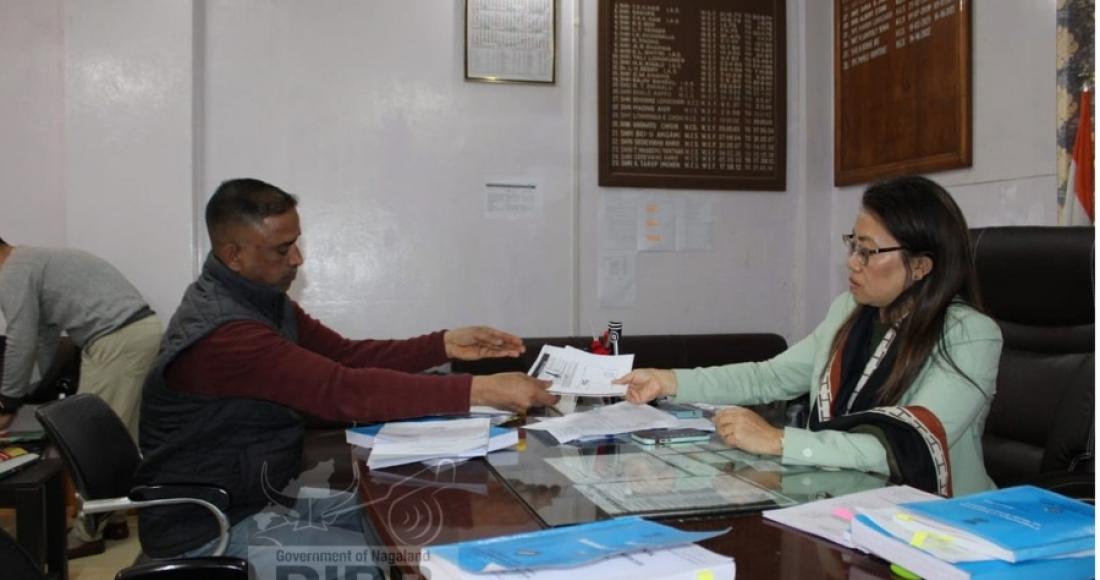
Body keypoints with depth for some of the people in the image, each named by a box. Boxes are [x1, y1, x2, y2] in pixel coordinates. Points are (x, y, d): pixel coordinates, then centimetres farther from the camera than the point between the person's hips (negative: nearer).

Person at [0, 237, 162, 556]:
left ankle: (87, 533, 10)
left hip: (118, 339, -10)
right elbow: (45, 338, 34)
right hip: (142, 327, 10)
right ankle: (112, 517, 27)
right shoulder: (36, 261, 28)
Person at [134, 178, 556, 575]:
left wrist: (445, 344, -12)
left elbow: (348, 356, 2)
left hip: (259, 497, 9)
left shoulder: (261, 300, 4)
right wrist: (481, 391, -38)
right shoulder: (222, 333, -29)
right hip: (208, 527, -9)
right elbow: (344, 391, -36)